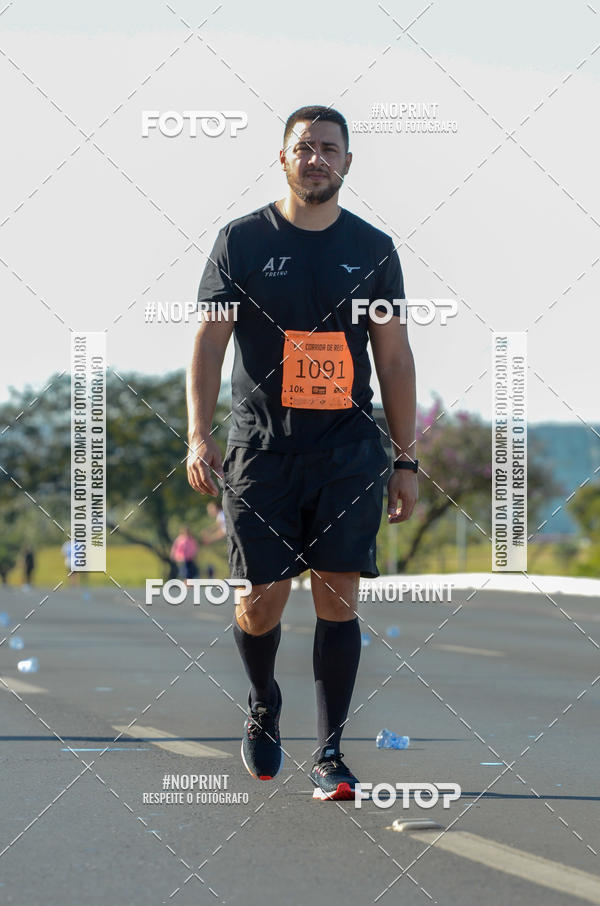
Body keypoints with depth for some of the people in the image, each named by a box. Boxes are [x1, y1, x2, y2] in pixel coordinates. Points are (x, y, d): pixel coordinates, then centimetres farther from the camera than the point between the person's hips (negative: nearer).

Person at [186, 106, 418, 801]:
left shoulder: (373, 249, 8)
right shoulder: (241, 241, 2)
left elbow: (394, 359, 11)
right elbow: (208, 343, -2)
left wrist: (405, 460, 7)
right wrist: (198, 435, -15)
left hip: (349, 450, 1)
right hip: (260, 449, -1)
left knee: (338, 597, -4)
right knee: (260, 600, -1)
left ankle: (330, 755, 3)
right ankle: (263, 706, 30)